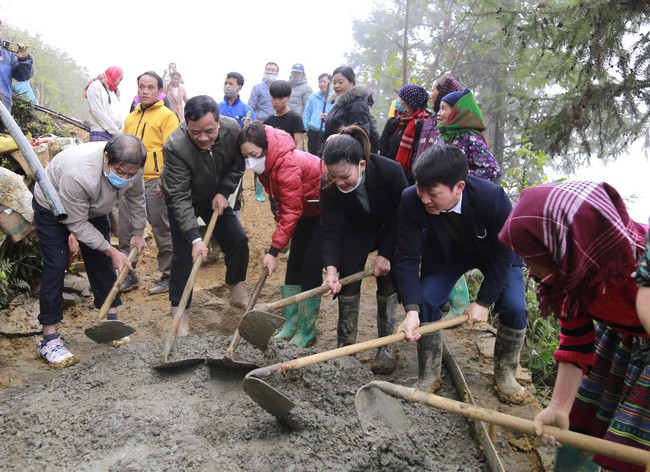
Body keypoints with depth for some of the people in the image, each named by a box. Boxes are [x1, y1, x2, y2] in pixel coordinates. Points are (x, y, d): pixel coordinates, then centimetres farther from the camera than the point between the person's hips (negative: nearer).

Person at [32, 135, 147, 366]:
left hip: (93, 208, 6)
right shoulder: (78, 175, -44)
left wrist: (138, 233, 4)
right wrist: (111, 251, -28)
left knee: (101, 261, 3)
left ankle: (111, 318, 17)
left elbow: (136, 197, -4)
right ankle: (49, 339, -6)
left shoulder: (131, 167, -26)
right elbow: (77, 225, -31)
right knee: (55, 266, -11)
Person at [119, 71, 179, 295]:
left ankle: (168, 275, 14)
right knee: (126, 231, 11)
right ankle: (129, 275, 23)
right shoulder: (130, 118, 18)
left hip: (154, 182, -7)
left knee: (162, 231, 1)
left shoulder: (167, 116, -3)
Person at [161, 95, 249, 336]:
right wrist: (195, 237, -41)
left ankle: (239, 297, 23)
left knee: (238, 241, 2)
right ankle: (179, 315, 4)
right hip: (183, 200, -4)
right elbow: (179, 197, -34)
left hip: (216, 197, 4)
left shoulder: (233, 130, -25)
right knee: (183, 253, -8)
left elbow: (237, 166, -4)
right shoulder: (175, 147, -36)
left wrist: (223, 192, -17)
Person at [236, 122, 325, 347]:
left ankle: (308, 329, 3)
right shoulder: (267, 165, -5)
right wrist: (281, 225, -2)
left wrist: (274, 251, -32)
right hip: (306, 210, 9)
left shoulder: (288, 164, -32)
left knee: (311, 266, -9)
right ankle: (291, 322, 15)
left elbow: (291, 211, -32)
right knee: (294, 264, 6)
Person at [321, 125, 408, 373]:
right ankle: (345, 346, 6)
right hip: (355, 231, 2)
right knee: (347, 281, -6)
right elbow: (330, 231, -26)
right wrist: (331, 269, -41)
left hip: (392, 232, -2)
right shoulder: (330, 186, -29)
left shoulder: (391, 171, -35)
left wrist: (386, 254, -22)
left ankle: (386, 348, 3)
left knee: (388, 284, -9)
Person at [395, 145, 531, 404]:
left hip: (494, 254, -1)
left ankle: (504, 374, 12)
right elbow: (407, 258, -28)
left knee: (515, 309, -15)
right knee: (424, 303, -14)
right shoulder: (412, 201, -34)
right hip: (445, 254, 2)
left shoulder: (493, 198, -39)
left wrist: (483, 302, -22)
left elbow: (502, 254, -25)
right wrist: (412, 310, -39)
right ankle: (429, 376, 8)